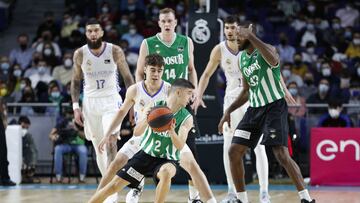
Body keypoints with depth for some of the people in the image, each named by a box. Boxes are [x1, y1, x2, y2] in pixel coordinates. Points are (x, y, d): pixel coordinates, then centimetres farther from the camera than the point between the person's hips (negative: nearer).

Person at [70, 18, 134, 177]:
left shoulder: (115, 51, -7)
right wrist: (76, 107, 0)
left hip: (111, 100, -2)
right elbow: (76, 81, 8)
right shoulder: (79, 54, -2)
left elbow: (127, 77, 1)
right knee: (99, 148, 7)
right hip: (90, 102, 2)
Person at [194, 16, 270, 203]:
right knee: (228, 147, 0)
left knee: (259, 147, -8)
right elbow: (207, 74, 4)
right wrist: (199, 96, -9)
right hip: (232, 99, 3)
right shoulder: (219, 50, -5)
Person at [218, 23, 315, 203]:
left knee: (281, 154, -18)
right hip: (255, 108, 8)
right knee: (234, 152, 0)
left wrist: (251, 36, -37)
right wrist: (228, 111, 13)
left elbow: (273, 59, -39)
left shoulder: (265, 50, -11)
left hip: (274, 107, -8)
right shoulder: (242, 58, 12)